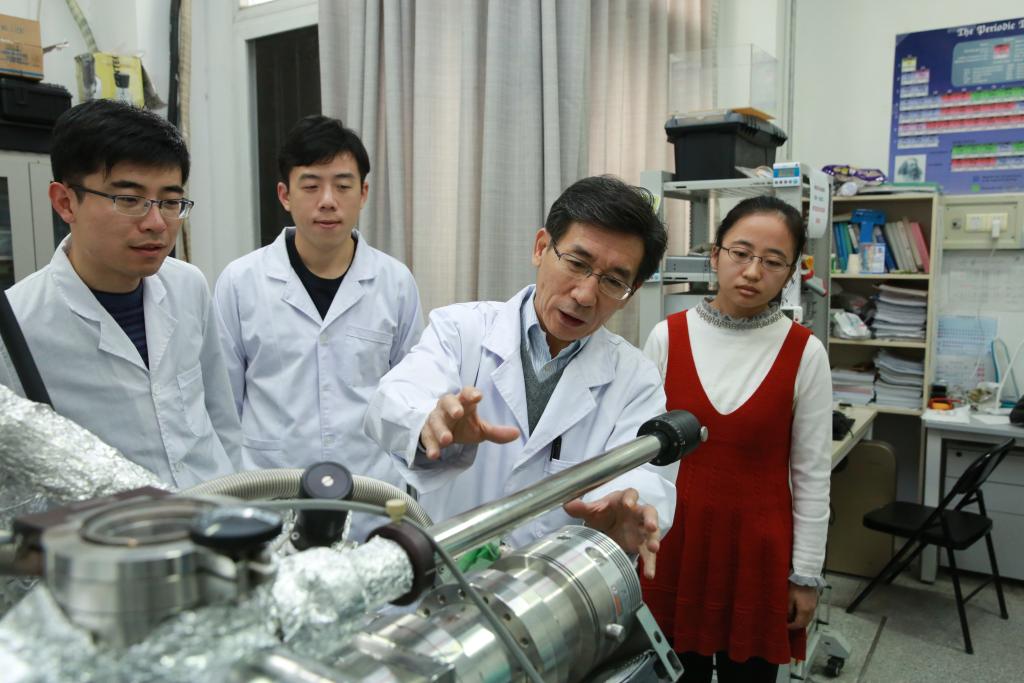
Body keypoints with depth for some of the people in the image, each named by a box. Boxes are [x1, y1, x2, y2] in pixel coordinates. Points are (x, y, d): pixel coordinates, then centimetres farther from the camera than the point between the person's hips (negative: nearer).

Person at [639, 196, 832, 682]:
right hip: (673, 541, 1)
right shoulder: (666, 337, -6)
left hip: (757, 547, 0)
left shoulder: (805, 354, -8)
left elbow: (812, 474, -2)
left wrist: (806, 574, 0)